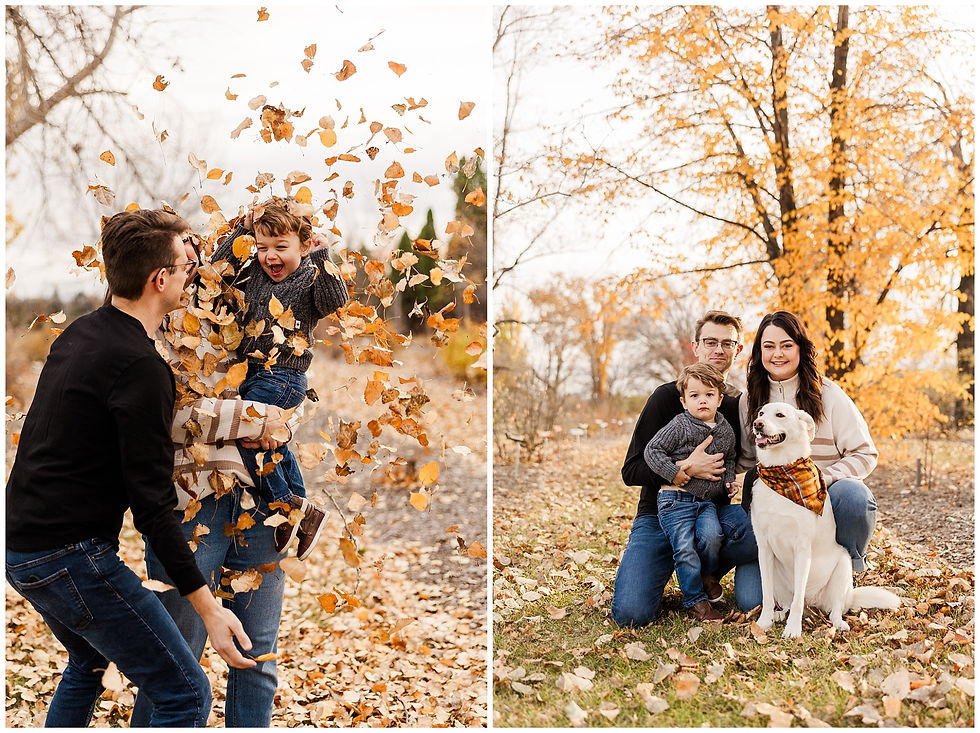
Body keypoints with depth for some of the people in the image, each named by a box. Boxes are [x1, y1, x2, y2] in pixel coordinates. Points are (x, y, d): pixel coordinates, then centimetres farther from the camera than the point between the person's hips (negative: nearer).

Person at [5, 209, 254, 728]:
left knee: (90, 661, 34)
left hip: (21, 544, 10)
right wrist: (207, 606, -20)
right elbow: (151, 504, -21)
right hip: (70, 557, -10)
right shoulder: (140, 366, -19)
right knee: (186, 696, -5)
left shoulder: (79, 334, 10)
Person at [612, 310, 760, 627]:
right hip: (659, 514, -3)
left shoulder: (740, 405, 7)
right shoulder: (667, 396, -5)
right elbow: (631, 470, -9)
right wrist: (686, 468, -23)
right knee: (631, 614, -24)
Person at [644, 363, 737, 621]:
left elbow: (729, 460, 26)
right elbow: (652, 450, -8)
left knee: (712, 536, -22)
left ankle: (708, 575, 8)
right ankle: (696, 601, 4)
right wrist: (673, 472, -16)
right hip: (676, 499, -4)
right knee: (685, 548, -12)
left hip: (708, 500, 4)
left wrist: (729, 482, 10)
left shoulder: (726, 431, 10)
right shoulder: (680, 426, -7)